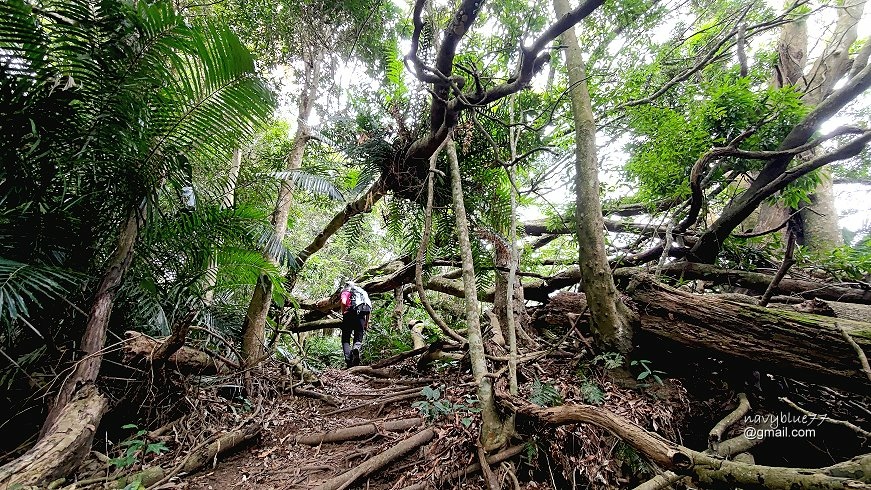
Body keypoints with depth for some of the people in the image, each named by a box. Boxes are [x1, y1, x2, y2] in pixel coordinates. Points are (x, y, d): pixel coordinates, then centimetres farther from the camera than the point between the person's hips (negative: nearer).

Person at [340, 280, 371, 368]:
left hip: (349, 315, -3)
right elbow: (369, 308, 16)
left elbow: (343, 302, -9)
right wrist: (367, 323, 19)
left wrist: (343, 314, 5)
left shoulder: (345, 292, 14)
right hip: (361, 316, 3)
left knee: (345, 339, 7)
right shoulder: (362, 291, 26)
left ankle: (349, 361, -10)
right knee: (358, 339, 8)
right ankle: (356, 348, -26)